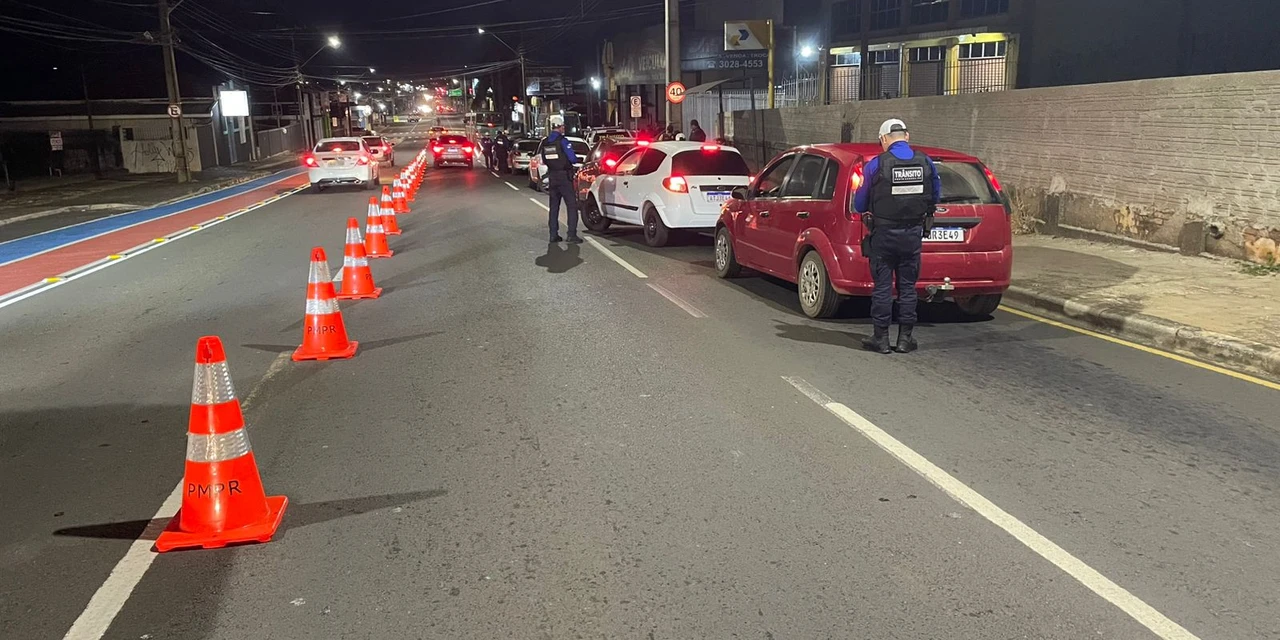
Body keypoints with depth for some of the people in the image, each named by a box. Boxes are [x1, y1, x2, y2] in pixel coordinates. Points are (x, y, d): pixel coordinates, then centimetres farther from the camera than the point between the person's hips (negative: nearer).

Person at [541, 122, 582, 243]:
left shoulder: (545, 143, 7)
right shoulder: (562, 141, -13)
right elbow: (573, 159, -15)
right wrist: (575, 159, 6)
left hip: (552, 177, 6)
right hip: (564, 177, -6)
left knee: (554, 206, 13)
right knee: (572, 205, -3)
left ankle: (553, 234, 13)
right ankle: (572, 235, -9)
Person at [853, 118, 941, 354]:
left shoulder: (876, 165, -9)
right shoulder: (925, 163, 1)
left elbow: (859, 205, -3)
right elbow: (936, 196, 12)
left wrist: (871, 211, 19)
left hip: (884, 233, -3)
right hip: (914, 233, 3)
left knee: (882, 286, 4)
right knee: (907, 286, 10)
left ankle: (881, 337, 8)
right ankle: (905, 337, 13)